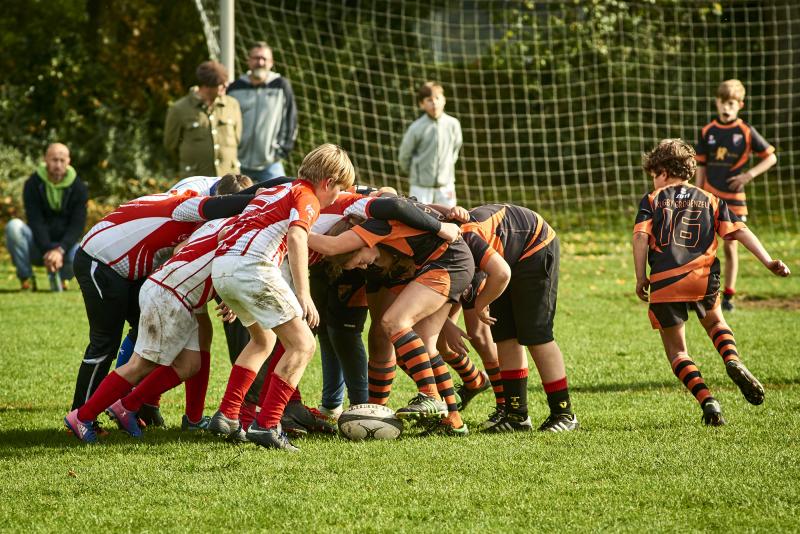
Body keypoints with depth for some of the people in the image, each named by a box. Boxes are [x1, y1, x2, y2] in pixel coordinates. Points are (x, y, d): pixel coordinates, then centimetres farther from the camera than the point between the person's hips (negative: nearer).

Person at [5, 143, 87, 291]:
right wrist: (48, 250, -29)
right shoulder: (33, 184, -8)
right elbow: (35, 222, -16)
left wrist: (60, 250, -28)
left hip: (64, 244, 0)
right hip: (37, 248, 0)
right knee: (14, 226, -30)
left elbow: (77, 225, -12)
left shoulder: (78, 188, -6)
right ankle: (26, 278, -16)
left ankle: (60, 277, 3)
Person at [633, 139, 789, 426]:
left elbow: (641, 237, -1)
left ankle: (706, 400, -7)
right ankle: (733, 360, 0)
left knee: (676, 350, 12)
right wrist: (767, 261, 4)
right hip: (703, 277, 2)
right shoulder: (710, 201, 19)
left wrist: (641, 278, 1)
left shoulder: (653, 200, 13)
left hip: (664, 282, -2)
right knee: (714, 322, 31)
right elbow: (739, 231, 9)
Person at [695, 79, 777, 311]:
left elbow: (771, 157, 2)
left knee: (730, 246, 4)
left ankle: (728, 296, 12)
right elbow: (701, 166, 9)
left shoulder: (746, 132, -3)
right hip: (709, 196, 1)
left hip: (734, 198, -1)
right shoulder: (707, 132, 3)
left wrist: (749, 175, -10)